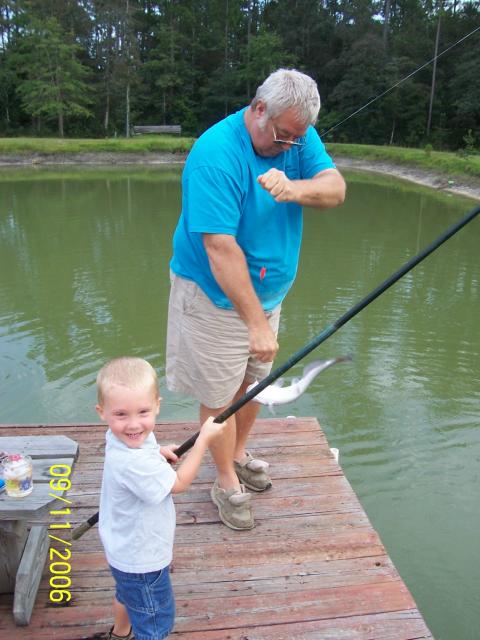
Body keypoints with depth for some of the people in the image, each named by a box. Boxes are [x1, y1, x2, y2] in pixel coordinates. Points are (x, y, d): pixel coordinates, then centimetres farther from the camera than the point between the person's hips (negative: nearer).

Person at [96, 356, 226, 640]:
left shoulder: (120, 438, -13)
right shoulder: (134, 463, -40)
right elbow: (179, 483, -24)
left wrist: (157, 453, -4)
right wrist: (204, 439, -19)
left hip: (125, 549, 9)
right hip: (141, 559, -9)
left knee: (128, 593, 36)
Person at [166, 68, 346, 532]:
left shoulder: (298, 135, -3)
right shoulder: (216, 155, -27)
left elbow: (335, 189, -13)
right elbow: (221, 248, -31)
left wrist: (294, 189, -36)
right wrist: (257, 322, -31)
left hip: (266, 289, 7)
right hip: (215, 296, -7)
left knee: (255, 380, 20)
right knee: (220, 394, 5)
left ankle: (238, 454, 45)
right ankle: (227, 483, 28)